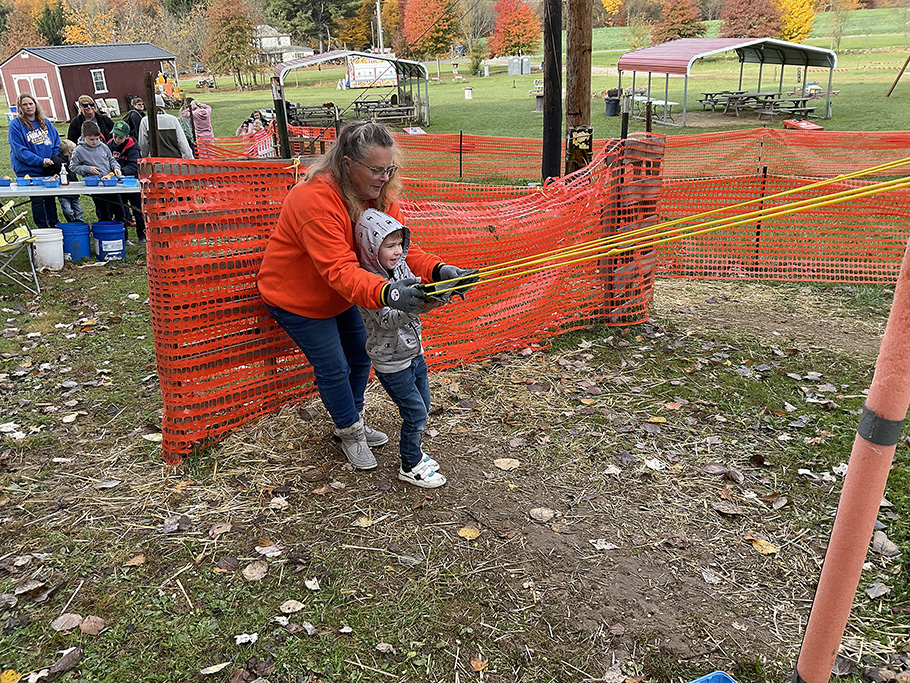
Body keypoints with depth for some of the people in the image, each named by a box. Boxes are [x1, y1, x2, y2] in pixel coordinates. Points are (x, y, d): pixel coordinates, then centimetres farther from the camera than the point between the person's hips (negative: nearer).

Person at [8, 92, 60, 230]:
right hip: (29, 171, -4)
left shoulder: (45, 122, 10)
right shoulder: (16, 125, -5)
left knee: (50, 198, 11)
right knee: (38, 200, -1)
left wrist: (54, 160, -5)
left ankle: (54, 226, 21)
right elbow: (19, 150, -11)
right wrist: (40, 161, -19)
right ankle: (42, 229, 8)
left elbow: (56, 142, 12)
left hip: (49, 169, 4)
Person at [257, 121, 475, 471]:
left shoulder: (378, 193, -12)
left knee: (360, 353, 15)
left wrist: (437, 270, -37)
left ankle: (352, 423, 38)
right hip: (294, 297, -7)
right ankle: (350, 432, 25)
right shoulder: (315, 198, -37)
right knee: (333, 367, -1)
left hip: (338, 295, 8)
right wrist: (387, 293, -62)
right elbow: (339, 270, -45)